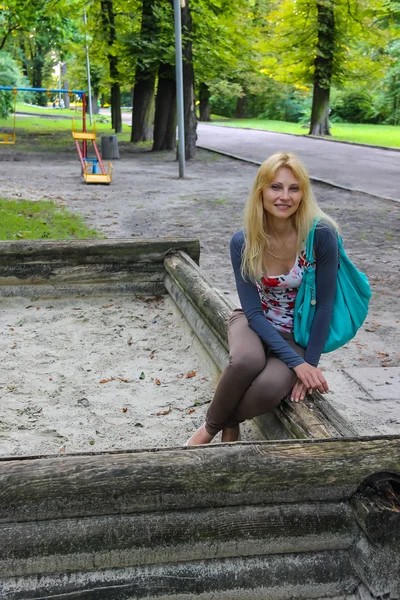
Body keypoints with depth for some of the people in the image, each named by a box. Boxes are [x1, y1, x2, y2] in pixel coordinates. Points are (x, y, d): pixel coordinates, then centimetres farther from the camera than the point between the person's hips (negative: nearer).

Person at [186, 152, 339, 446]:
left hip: (299, 334, -1)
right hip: (254, 323, 1)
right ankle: (212, 425, -6)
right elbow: (253, 311, -13)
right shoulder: (243, 242, -14)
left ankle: (229, 421, 2)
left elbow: (325, 304, -11)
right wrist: (296, 363, -22)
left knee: (270, 388, -32)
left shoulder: (321, 235, -20)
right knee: (246, 361, -35)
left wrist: (311, 363, -13)